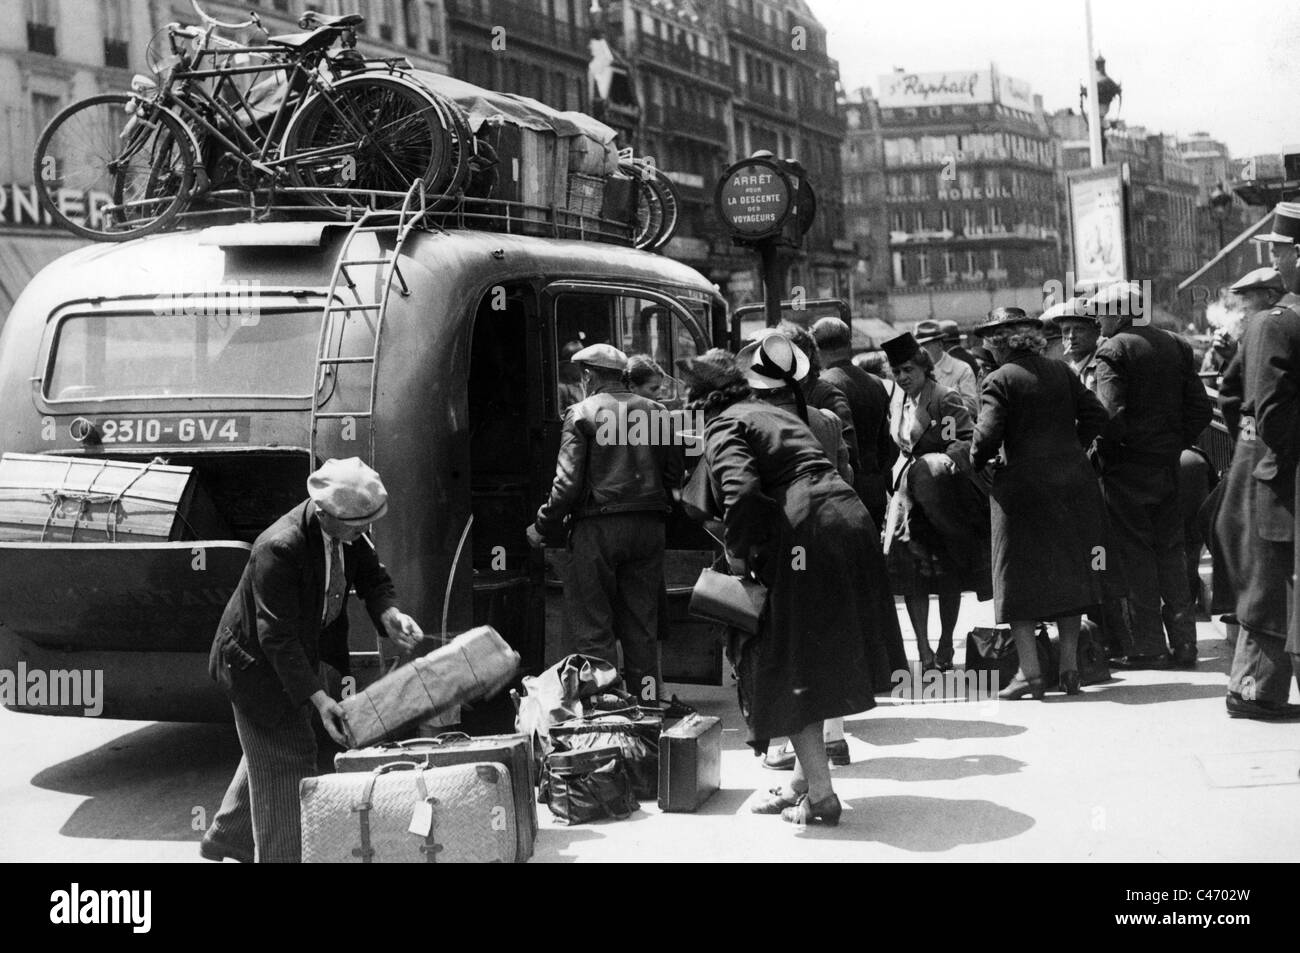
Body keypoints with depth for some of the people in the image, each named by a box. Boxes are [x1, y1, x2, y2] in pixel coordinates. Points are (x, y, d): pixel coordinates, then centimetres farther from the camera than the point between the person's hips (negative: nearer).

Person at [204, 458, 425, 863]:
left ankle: (228, 837, 44)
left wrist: (389, 614, -23)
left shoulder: (348, 532, -13)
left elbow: (373, 578, 0)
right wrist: (318, 698, -37)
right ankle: (282, 854, 10)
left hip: (299, 654, 9)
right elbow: (277, 637, -34)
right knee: (287, 757, -4)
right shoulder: (279, 548, -36)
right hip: (257, 660, -9)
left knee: (267, 750, 24)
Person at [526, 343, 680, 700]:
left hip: (598, 527, -5)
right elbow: (674, 473, 9)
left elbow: (568, 482, -11)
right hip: (649, 529, 5)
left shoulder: (582, 413, -5)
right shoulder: (656, 412, 7)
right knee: (641, 622, 13)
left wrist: (542, 528, -2)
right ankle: (646, 700, 18)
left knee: (592, 623, 2)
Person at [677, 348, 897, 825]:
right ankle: (804, 780, 28)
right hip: (847, 517, 9)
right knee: (819, 658, 18)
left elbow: (741, 490, -20)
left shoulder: (723, 427, -2)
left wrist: (737, 553, -7)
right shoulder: (773, 413, 24)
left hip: (803, 535, -9)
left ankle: (820, 796, 4)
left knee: (788, 670, 2)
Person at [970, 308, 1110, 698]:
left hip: (1023, 486, -5)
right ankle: (1069, 668, 16)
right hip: (1073, 482, 5)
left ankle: (1030, 672, 1)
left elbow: (987, 435, -17)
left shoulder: (999, 381, -8)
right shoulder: (1060, 371, 7)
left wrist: (977, 461, 2)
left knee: (1018, 578, 4)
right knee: (1069, 573, 14)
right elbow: (1094, 415, 7)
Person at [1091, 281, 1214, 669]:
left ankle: (1146, 646, 3)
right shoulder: (1176, 346, 10)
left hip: (1126, 466, -6)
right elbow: (1201, 408, 7)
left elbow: (1110, 414, -20)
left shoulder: (1113, 350, -10)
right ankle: (1183, 643, 15)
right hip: (1168, 463, 6)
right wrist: (1176, 442, 13)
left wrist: (1102, 453, -7)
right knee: (1171, 551, 12)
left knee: (1135, 554, 1)